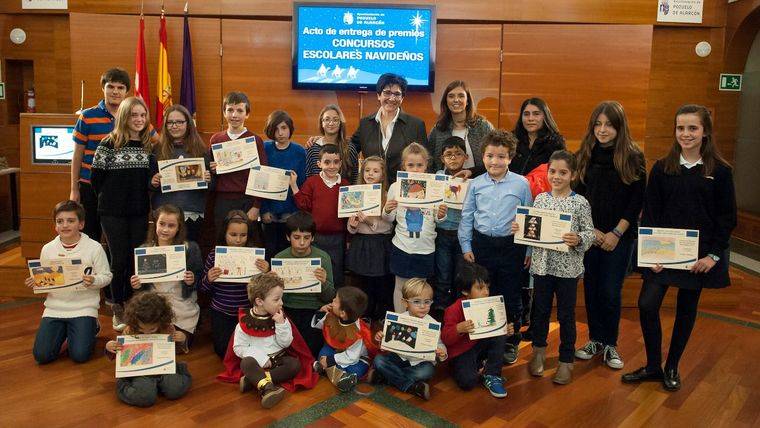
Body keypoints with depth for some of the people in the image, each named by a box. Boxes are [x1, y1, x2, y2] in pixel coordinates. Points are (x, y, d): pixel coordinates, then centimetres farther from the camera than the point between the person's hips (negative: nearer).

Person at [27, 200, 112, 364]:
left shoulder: (94, 248, -7)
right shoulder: (47, 249, 4)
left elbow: (106, 276, -5)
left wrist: (93, 281, -25)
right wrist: (35, 282, -9)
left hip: (84, 307, -3)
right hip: (55, 307, 4)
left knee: (79, 355, -14)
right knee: (41, 355, -7)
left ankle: (91, 328, 18)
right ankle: (62, 331, 23)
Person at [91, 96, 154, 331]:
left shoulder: (149, 145, 6)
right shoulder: (109, 144, -6)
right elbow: (96, 178, -4)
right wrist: (111, 198, 1)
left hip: (139, 212, 3)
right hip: (113, 213, -3)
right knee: (119, 259, 1)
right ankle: (118, 310, 16)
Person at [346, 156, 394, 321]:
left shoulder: (387, 196, -8)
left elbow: (389, 227, -9)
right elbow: (350, 229, 9)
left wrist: (371, 221, -23)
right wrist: (352, 226, -13)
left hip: (381, 248, -3)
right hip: (360, 247, 3)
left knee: (384, 294, 7)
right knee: (363, 295, 15)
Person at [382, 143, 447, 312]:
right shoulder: (396, 187, -4)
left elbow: (437, 219, 4)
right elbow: (389, 219, 2)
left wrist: (441, 215, -18)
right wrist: (387, 211, -19)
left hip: (425, 247, 0)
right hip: (402, 247, 0)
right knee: (401, 287, 10)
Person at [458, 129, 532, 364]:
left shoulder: (521, 184, -3)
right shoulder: (475, 184, 2)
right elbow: (466, 217, 7)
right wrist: (466, 246, 4)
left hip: (511, 246, -1)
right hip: (481, 245, 2)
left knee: (510, 296, 8)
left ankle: (510, 343, 27)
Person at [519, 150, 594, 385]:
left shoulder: (580, 202, -7)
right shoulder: (540, 199, 3)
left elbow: (590, 232, -6)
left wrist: (578, 239, -26)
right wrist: (519, 228, -11)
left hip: (567, 266, -3)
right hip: (542, 264, 3)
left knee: (566, 315, 9)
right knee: (540, 310, 17)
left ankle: (566, 360, 25)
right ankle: (539, 350, 39)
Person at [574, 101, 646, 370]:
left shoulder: (633, 157, -5)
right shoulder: (585, 155, 2)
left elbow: (637, 201, -5)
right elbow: (577, 196, 2)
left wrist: (616, 233, -11)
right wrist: (590, 230, -7)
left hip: (620, 237, -2)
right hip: (588, 234, 3)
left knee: (610, 292, 1)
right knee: (590, 288, 9)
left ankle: (610, 344, 20)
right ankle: (595, 340, 26)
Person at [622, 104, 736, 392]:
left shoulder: (720, 171, -3)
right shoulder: (662, 168, 0)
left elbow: (727, 217, -1)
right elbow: (649, 212, -1)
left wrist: (714, 254, -9)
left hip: (699, 254, 0)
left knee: (686, 309, 10)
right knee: (647, 305, -8)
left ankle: (672, 368, 28)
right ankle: (653, 366, 13)